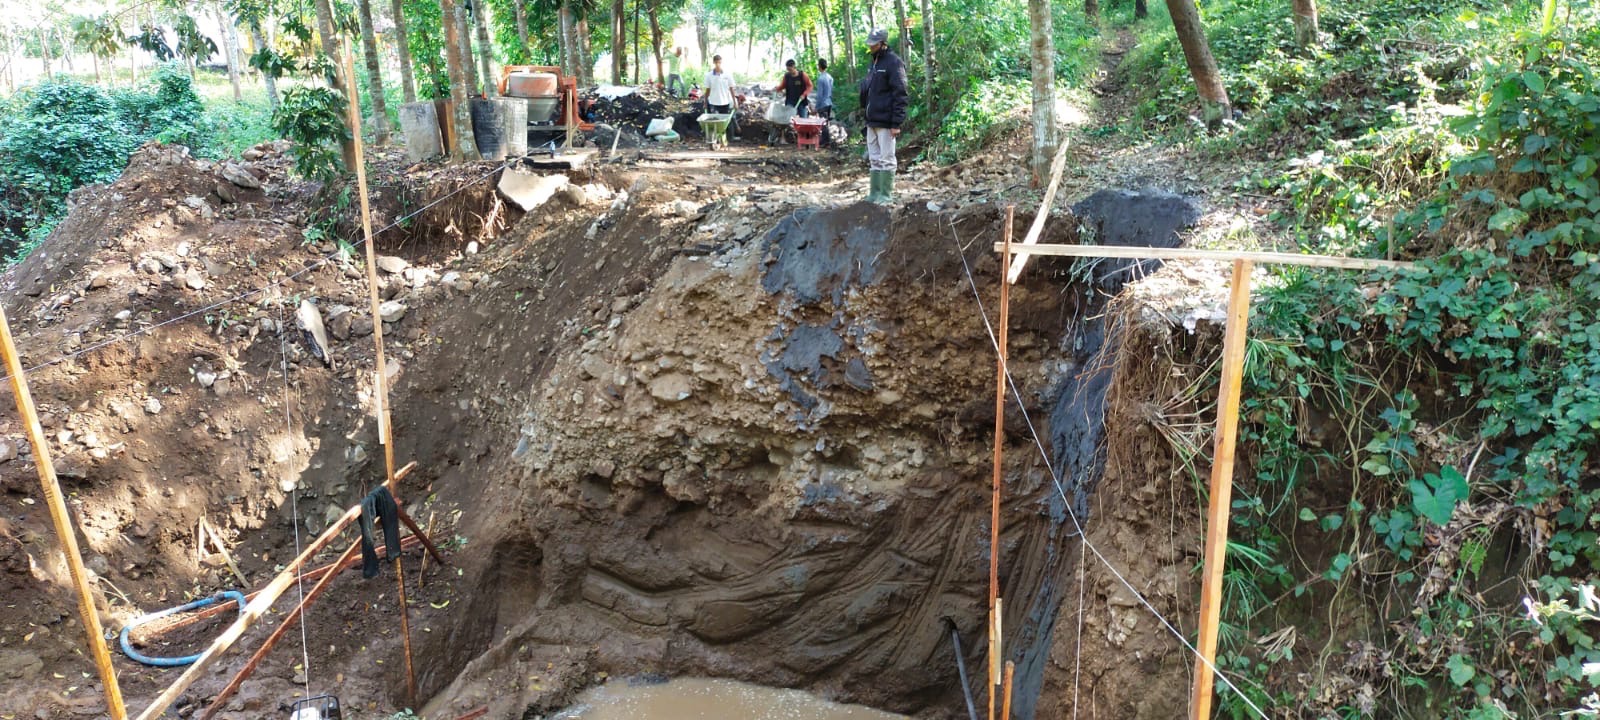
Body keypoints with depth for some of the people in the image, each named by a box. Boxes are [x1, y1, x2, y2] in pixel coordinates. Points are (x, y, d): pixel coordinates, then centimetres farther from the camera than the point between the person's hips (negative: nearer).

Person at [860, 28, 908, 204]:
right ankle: (875, 193, 18)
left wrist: (896, 123, -19)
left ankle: (886, 195, 2)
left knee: (886, 158, -3)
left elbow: (900, 95, -15)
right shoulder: (873, 62, 15)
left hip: (885, 121, -8)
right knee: (874, 159, 11)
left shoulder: (894, 62, -11)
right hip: (872, 120, 8)